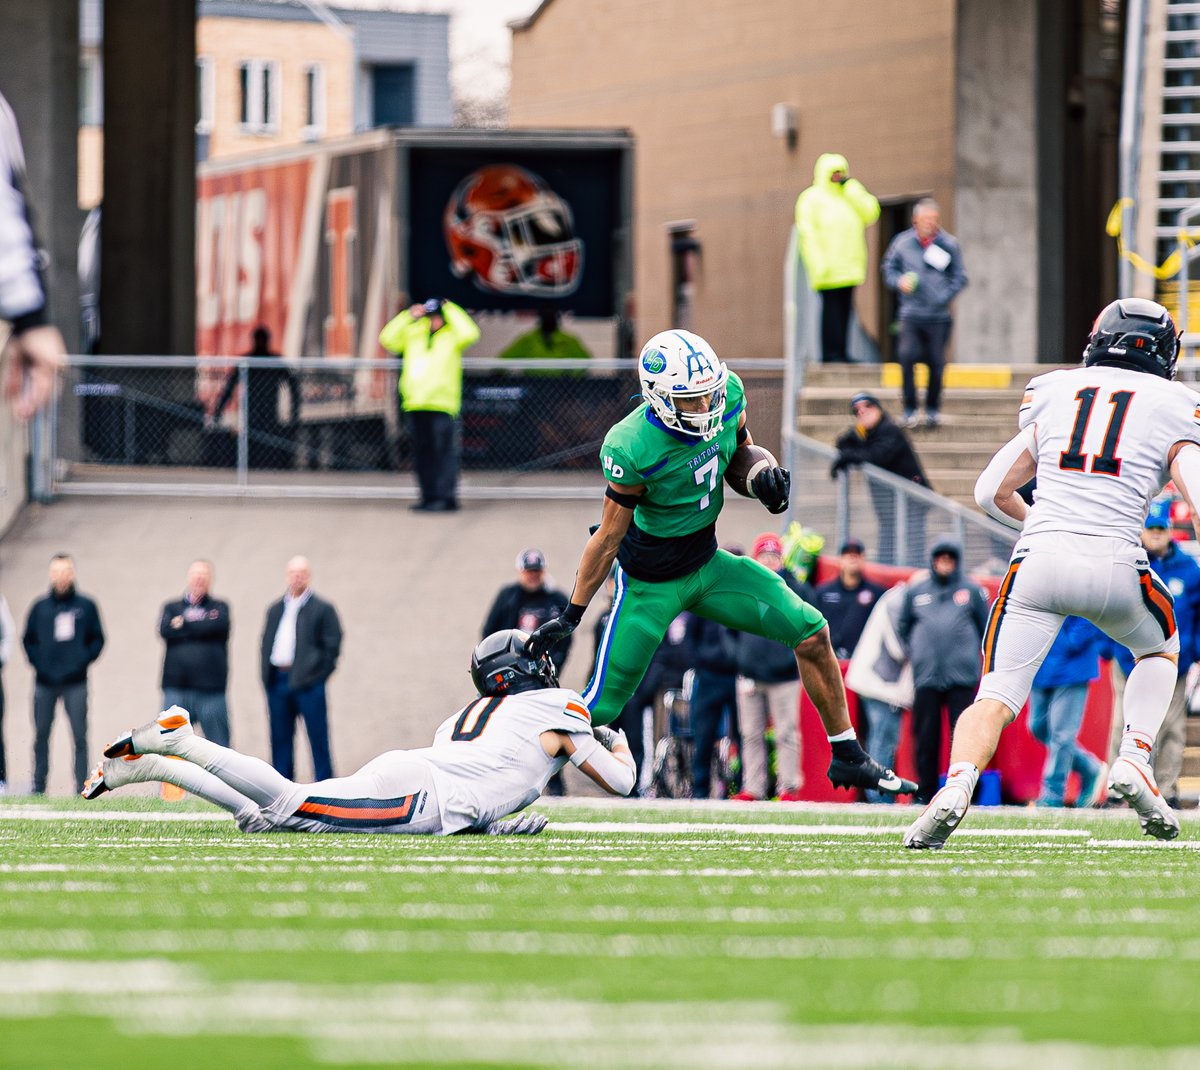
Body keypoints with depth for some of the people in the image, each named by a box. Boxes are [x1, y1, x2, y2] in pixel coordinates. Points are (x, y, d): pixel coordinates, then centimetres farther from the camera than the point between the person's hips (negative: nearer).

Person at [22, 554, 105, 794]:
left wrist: (82, 662, -6)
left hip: (75, 683, -2)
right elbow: (28, 640, 12)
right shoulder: (39, 608, 9)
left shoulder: (86, 607, 6)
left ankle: (82, 789, -4)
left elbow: (97, 639, 9)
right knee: (40, 736, 3)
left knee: (80, 736, -5)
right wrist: (39, 665, -3)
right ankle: (38, 789, 9)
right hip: (45, 683, 2)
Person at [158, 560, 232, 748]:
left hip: (210, 689, -1)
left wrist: (183, 624, -2)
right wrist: (201, 627, -5)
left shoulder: (219, 607, 11)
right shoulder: (172, 608, 14)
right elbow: (165, 630, -5)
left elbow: (219, 626, -10)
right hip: (177, 689, 1)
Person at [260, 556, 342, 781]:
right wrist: (267, 677, 7)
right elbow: (266, 644, 18)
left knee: (318, 742, -4)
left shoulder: (322, 609, 2)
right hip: (278, 682, 5)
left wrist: (318, 675, -7)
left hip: (307, 681, -5)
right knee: (280, 741, 7)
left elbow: (332, 646, -2)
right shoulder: (275, 610, 17)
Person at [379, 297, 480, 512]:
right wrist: (408, 316, 4)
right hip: (415, 404, 5)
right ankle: (429, 496, 13)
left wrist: (451, 311, -7)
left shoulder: (452, 335, 4)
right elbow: (387, 339, 9)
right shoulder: (413, 333, 16)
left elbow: (469, 333, -15)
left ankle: (446, 498, -7)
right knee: (422, 453, 7)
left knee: (443, 452, -8)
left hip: (442, 404, -5)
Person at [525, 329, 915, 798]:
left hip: (708, 564, 6)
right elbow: (610, 536, -19)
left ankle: (847, 758, 17)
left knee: (811, 633, 1)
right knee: (600, 709, -6)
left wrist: (763, 476, -15)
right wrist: (571, 615, -13)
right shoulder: (632, 449, -31)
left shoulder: (727, 395, -14)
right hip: (651, 583, -6)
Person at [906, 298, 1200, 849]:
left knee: (995, 698, 0)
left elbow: (992, 491, 23)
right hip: (1116, 564, -1)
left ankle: (957, 784, -29)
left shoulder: (1053, 396, 19)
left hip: (1040, 557, 1)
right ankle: (1134, 760, 9)